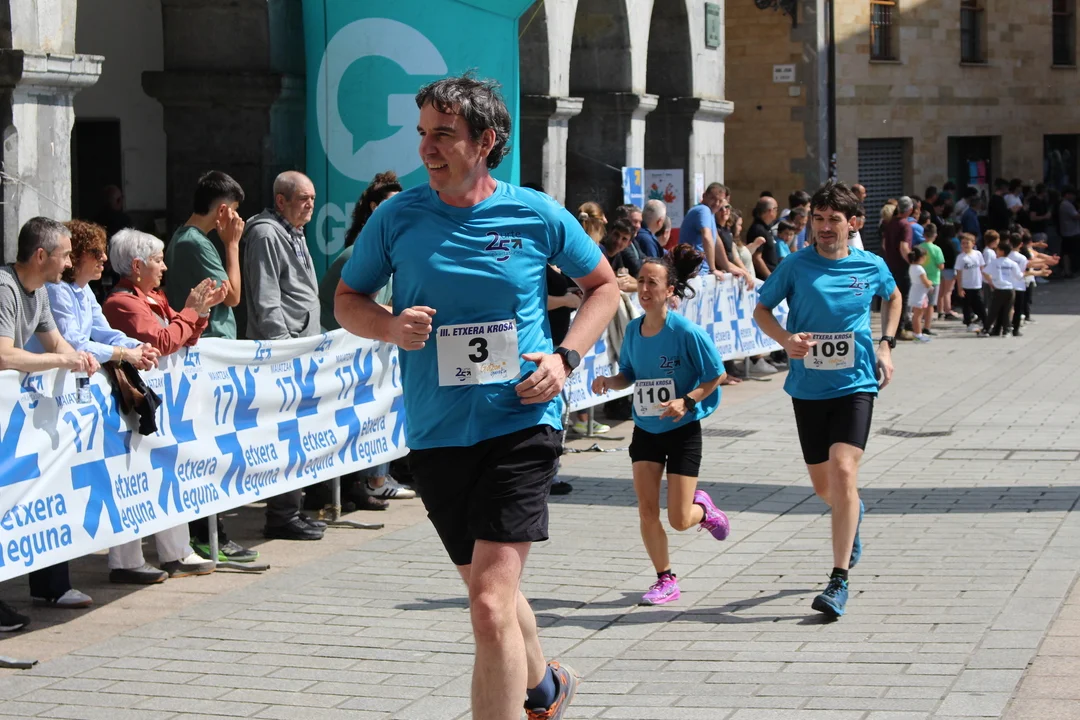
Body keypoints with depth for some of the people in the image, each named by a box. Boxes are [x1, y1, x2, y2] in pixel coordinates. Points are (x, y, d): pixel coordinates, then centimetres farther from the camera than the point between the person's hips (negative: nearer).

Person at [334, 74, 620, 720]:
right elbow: (347, 300, 11)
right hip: (436, 435, 4)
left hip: (521, 423, -4)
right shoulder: (398, 217, 0)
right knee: (490, 589, 21)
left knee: (491, 605, -17)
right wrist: (389, 326, -11)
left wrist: (566, 357, -5)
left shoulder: (537, 214, -4)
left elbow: (605, 286, 11)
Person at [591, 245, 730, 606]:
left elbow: (716, 376, -11)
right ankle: (666, 580, 14)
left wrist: (686, 401, -24)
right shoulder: (633, 329, -3)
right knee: (646, 510, -3)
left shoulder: (687, 332, -19)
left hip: (683, 431, -4)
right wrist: (609, 382, -11)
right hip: (645, 430, 4)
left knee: (679, 520, -4)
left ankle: (703, 508, 33)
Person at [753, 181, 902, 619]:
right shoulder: (795, 266, -4)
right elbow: (761, 309, 6)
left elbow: (892, 297, 21)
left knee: (843, 471, -18)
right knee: (823, 485, 13)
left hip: (855, 385, -2)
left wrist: (885, 345, 9)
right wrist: (785, 340, -14)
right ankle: (852, 516, 52)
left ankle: (839, 581, -15)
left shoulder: (872, 266, 0)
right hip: (808, 386, 2)